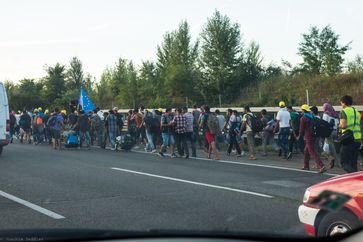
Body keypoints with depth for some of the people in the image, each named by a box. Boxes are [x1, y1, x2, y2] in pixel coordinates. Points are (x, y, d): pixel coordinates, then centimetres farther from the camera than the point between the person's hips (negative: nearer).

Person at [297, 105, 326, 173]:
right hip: (314, 136, 9)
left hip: (308, 137, -9)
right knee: (306, 151, 22)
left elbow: (302, 129, -8)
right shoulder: (312, 117, 13)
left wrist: (299, 136, 9)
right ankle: (306, 166, 28)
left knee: (312, 152, -10)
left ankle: (321, 166, -21)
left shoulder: (303, 118, -11)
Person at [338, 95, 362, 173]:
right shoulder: (357, 112, 17)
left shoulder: (344, 112, -7)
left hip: (348, 140, -7)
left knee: (344, 162, -2)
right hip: (357, 140, 7)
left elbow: (343, 125, -19)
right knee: (353, 163, 14)